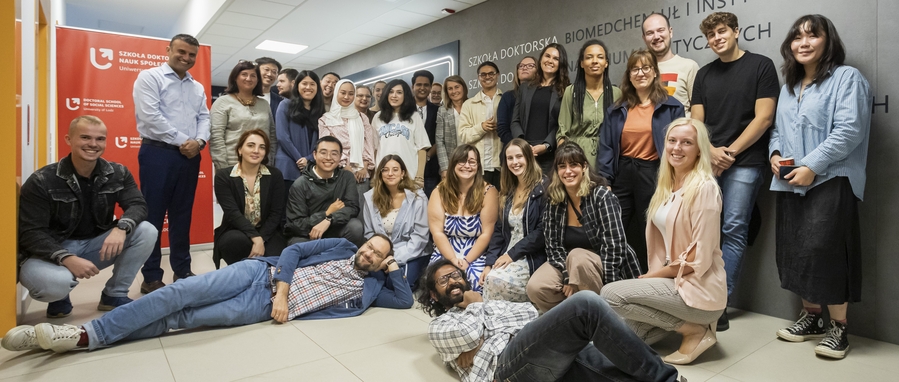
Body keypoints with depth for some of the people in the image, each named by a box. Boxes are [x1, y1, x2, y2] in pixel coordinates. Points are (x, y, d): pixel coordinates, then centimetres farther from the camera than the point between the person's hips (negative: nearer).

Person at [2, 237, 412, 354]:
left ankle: (84, 340, -9)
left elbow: (405, 300, 6)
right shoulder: (342, 247, 11)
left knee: (180, 320, -13)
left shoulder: (370, 288, 10)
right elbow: (294, 250, 5)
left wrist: (393, 267, 0)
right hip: (262, 274, 1)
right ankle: (84, 331, -7)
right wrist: (282, 290, -10)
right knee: (181, 293, -17)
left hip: (266, 308, -1)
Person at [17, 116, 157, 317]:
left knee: (147, 231, -20)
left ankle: (114, 295, -3)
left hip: (97, 245, 4)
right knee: (54, 282, -38)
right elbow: (31, 233, -19)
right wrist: (67, 259, -35)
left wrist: (121, 228, -36)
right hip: (51, 251, -4)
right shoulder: (42, 181, -15)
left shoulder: (118, 173, -4)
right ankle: (59, 297, 5)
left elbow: (137, 205, -13)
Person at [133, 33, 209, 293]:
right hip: (158, 154, -5)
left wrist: (199, 141, -9)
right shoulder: (149, 78, -1)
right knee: (153, 215, 0)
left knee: (182, 215, 11)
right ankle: (151, 277, 7)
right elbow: (150, 116, -12)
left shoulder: (198, 87, 17)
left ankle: (182, 271, 20)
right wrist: (181, 141, -12)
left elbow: (204, 118, 11)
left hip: (190, 157, 6)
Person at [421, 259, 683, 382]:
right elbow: (468, 336, -4)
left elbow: (530, 313, 22)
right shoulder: (440, 325, 20)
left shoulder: (493, 303, 40)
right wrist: (474, 304, 14)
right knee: (586, 304, -25)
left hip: (557, 359, 7)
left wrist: (478, 303, 17)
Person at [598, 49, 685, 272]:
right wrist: (603, 179, -3)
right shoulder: (618, 109, 10)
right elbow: (606, 146, 6)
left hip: (652, 176, -2)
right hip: (622, 174, 3)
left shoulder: (671, 107, 2)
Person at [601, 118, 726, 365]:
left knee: (611, 294, -17)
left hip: (698, 289, -8)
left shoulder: (704, 187, -17)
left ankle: (694, 330, -5)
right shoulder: (667, 185, 9)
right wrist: (653, 276, -2)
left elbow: (700, 257, -19)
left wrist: (652, 276, -11)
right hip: (671, 280, 8)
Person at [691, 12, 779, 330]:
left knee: (733, 231, -5)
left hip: (744, 163, -4)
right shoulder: (704, 74, 15)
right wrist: (710, 151, -7)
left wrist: (729, 153, -8)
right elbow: (696, 122, 10)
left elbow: (763, 118, -5)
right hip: (706, 163, 4)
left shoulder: (761, 66, 3)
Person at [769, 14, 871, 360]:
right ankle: (811, 316, 23)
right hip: (791, 183, 7)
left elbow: (849, 130, -14)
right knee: (795, 250, 8)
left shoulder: (846, 77, -3)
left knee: (823, 250, -10)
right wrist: (775, 154, 1)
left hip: (830, 181, -7)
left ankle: (838, 328, 5)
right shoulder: (789, 86, 20)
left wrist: (812, 166, -19)